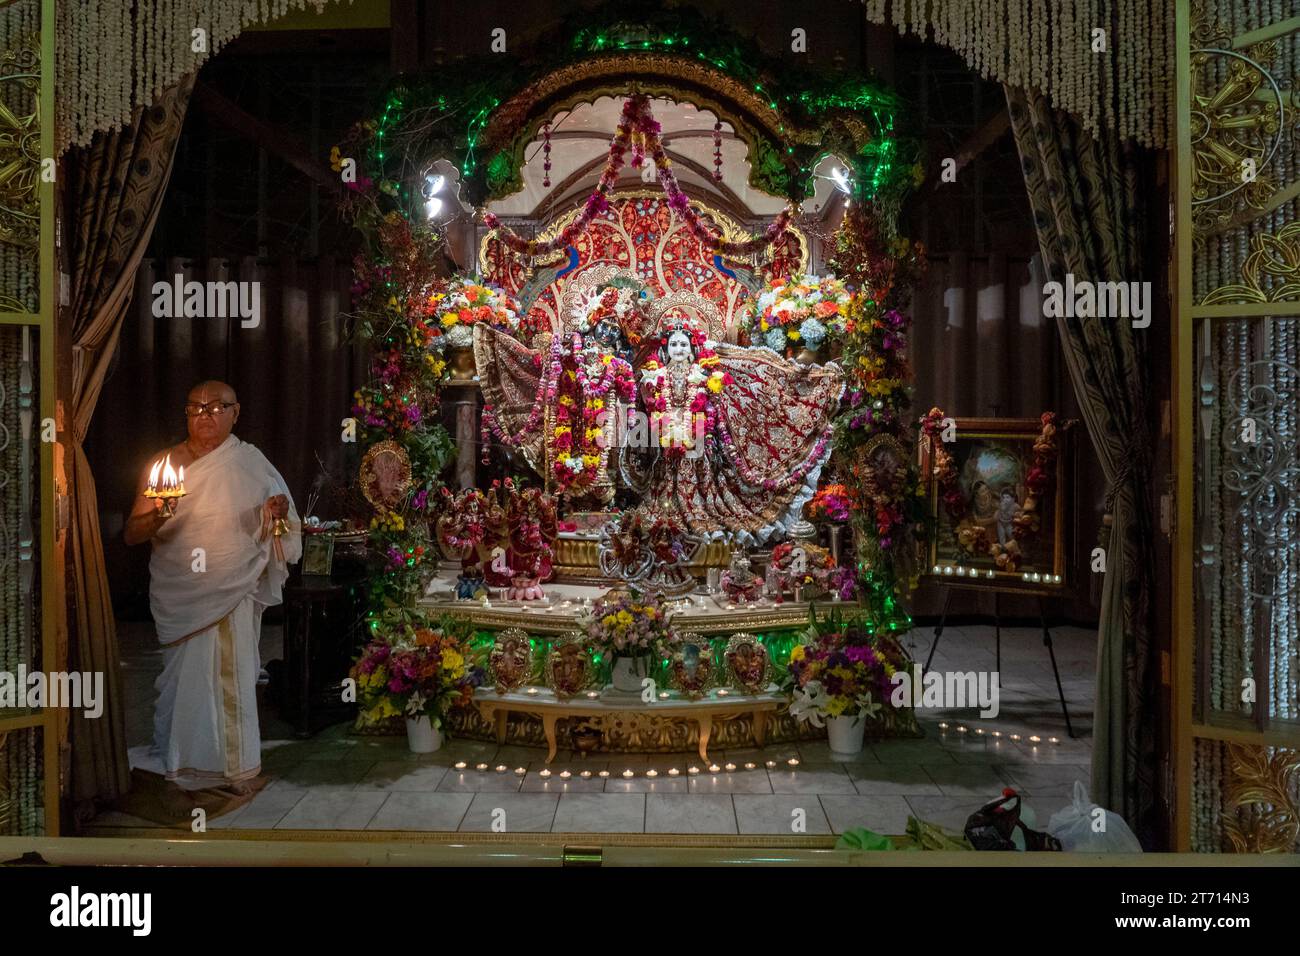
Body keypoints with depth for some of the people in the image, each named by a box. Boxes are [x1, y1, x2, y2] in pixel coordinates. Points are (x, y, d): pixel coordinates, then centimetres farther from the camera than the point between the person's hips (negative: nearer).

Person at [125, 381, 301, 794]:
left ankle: (234, 766, 11)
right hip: (179, 592, 1)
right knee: (183, 675, 4)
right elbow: (131, 534, 1)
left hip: (232, 590, -1)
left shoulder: (251, 464, 4)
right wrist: (154, 519, -21)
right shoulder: (165, 462, 4)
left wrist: (279, 511, -17)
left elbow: (280, 528, 7)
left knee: (231, 674, -2)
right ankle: (179, 759, 20)